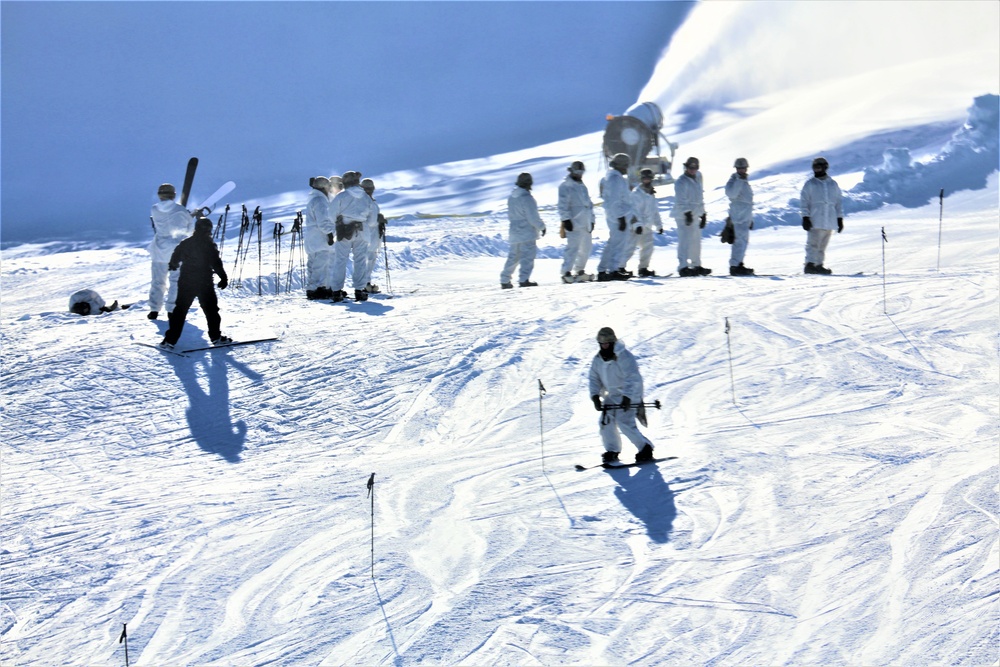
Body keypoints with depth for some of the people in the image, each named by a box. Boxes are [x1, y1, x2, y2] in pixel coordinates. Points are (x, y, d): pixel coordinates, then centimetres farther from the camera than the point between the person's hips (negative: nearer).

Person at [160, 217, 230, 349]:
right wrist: (223, 277, -6)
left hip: (185, 283, 4)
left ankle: (170, 340, 1)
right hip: (204, 283, -4)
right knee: (211, 309, 10)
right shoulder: (209, 245, -9)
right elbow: (216, 263, -14)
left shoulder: (185, 243, 5)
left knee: (180, 310, 7)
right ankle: (216, 337, 12)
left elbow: (175, 258, 17)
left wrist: (173, 266, 39)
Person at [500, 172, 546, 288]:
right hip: (527, 233, -8)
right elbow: (533, 218, -16)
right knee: (528, 256, -7)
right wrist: (542, 227, -2)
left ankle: (505, 281, 18)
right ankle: (524, 280, -15)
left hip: (514, 232, 8)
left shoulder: (511, 197, 9)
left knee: (513, 257, 15)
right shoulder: (527, 198, -17)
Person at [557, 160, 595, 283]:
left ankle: (579, 271, 22)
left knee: (586, 248, 12)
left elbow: (589, 204, 26)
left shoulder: (582, 186, 22)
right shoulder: (565, 186, -3)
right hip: (574, 223, -9)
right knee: (573, 247, -15)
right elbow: (563, 205, -10)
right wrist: (565, 219, -17)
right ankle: (566, 272, -16)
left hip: (586, 223, 9)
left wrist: (591, 220, 21)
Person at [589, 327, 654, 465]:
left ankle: (645, 450, -9)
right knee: (606, 421, -1)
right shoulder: (598, 359, 4)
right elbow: (594, 378, 7)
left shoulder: (624, 357, -20)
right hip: (611, 396, 8)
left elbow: (633, 378, -25)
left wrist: (627, 397, -33)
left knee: (625, 423, -19)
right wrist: (595, 396, -8)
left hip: (629, 395, -7)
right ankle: (612, 451, 15)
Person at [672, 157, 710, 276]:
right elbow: (680, 200, -18)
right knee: (685, 241, -15)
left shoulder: (697, 180, 18)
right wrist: (687, 213, -29)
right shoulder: (681, 182, -9)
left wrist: (703, 215, 22)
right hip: (684, 216, -9)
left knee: (696, 242, 14)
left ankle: (696, 266, 23)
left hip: (696, 216, 9)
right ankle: (683, 267, -21)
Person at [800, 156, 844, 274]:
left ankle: (819, 265, 11)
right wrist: (805, 218, -8)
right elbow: (804, 202, 2)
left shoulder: (833, 184, 15)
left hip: (830, 221, 4)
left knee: (823, 245, 6)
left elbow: (839, 201, 16)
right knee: (813, 243, -12)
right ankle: (810, 265, -13)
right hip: (815, 221, -4)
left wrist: (840, 219, 11)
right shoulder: (810, 184, 6)